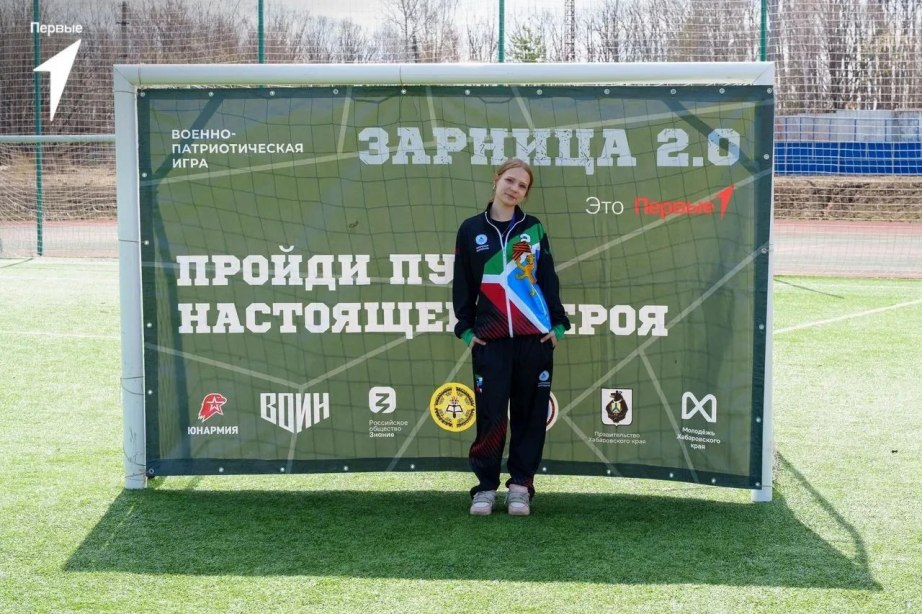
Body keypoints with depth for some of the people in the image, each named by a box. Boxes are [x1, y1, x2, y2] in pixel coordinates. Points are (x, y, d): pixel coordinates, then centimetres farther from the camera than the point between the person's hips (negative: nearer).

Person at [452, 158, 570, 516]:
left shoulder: (534, 228, 9)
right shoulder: (471, 230, 6)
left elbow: (548, 279, 8)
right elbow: (462, 283, 6)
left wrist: (558, 323, 1)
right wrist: (466, 328, 0)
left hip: (535, 337, 1)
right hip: (490, 338, -1)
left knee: (530, 413, 2)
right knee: (490, 414, -4)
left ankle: (521, 485, 10)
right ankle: (486, 486, 6)